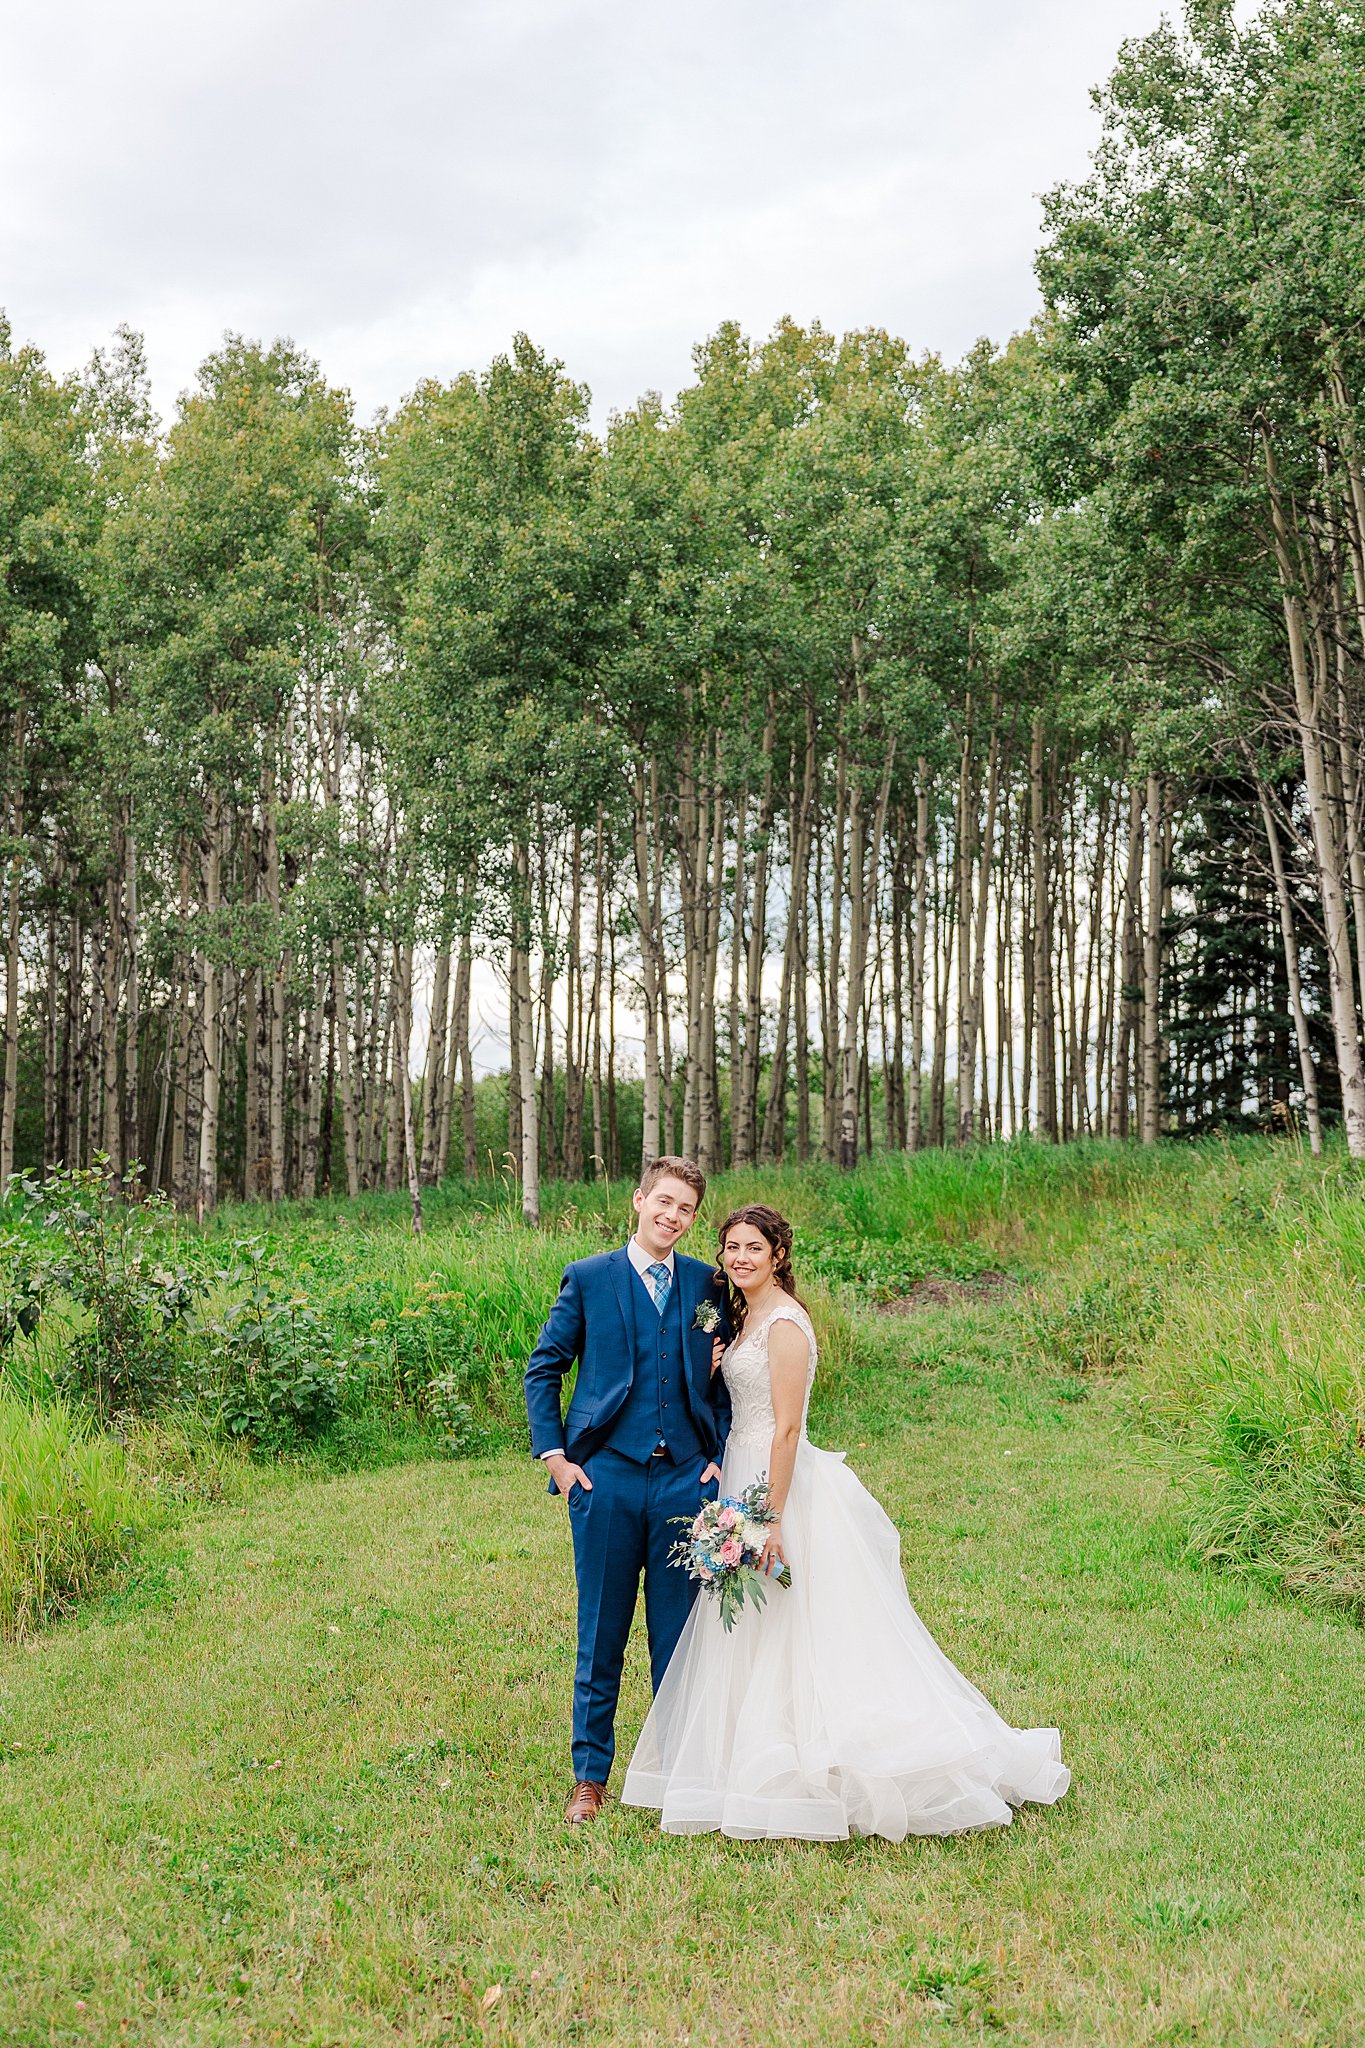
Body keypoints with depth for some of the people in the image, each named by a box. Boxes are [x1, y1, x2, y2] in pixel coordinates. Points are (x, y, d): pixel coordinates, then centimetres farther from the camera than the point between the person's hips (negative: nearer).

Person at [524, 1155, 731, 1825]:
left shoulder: (708, 1284, 9)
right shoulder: (588, 1279, 2)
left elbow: (725, 1380, 14)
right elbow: (542, 1369, 6)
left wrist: (723, 1458, 3)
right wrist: (554, 1454, -3)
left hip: (686, 1478, 2)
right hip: (607, 1476, -2)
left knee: (680, 1636, 9)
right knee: (601, 1635, 6)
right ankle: (590, 1775, 19)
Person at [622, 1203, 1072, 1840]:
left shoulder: (784, 1323, -17)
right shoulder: (746, 1316, 12)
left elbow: (786, 1429, -20)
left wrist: (772, 1519, -22)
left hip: (779, 1484, -10)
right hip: (745, 1478, 10)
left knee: (787, 1635, -2)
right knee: (753, 1638, 14)